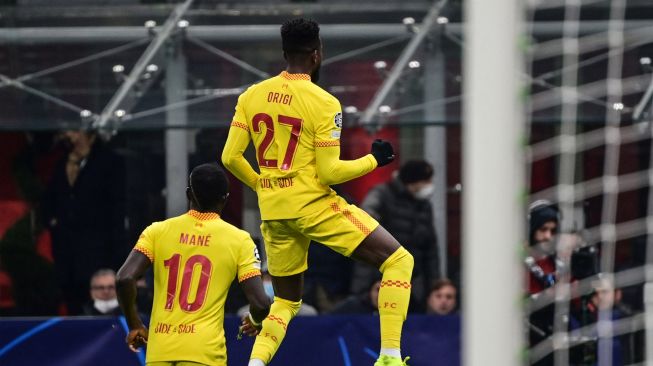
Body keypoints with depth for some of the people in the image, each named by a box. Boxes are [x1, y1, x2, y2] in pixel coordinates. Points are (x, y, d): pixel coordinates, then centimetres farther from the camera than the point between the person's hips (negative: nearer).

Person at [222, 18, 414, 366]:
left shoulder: (251, 96, 5)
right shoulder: (323, 103, -10)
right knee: (398, 260, -1)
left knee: (286, 300, 22)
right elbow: (329, 172, -13)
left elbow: (230, 158, 4)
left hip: (273, 211, 6)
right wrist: (373, 160, 2)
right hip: (314, 204, -6)